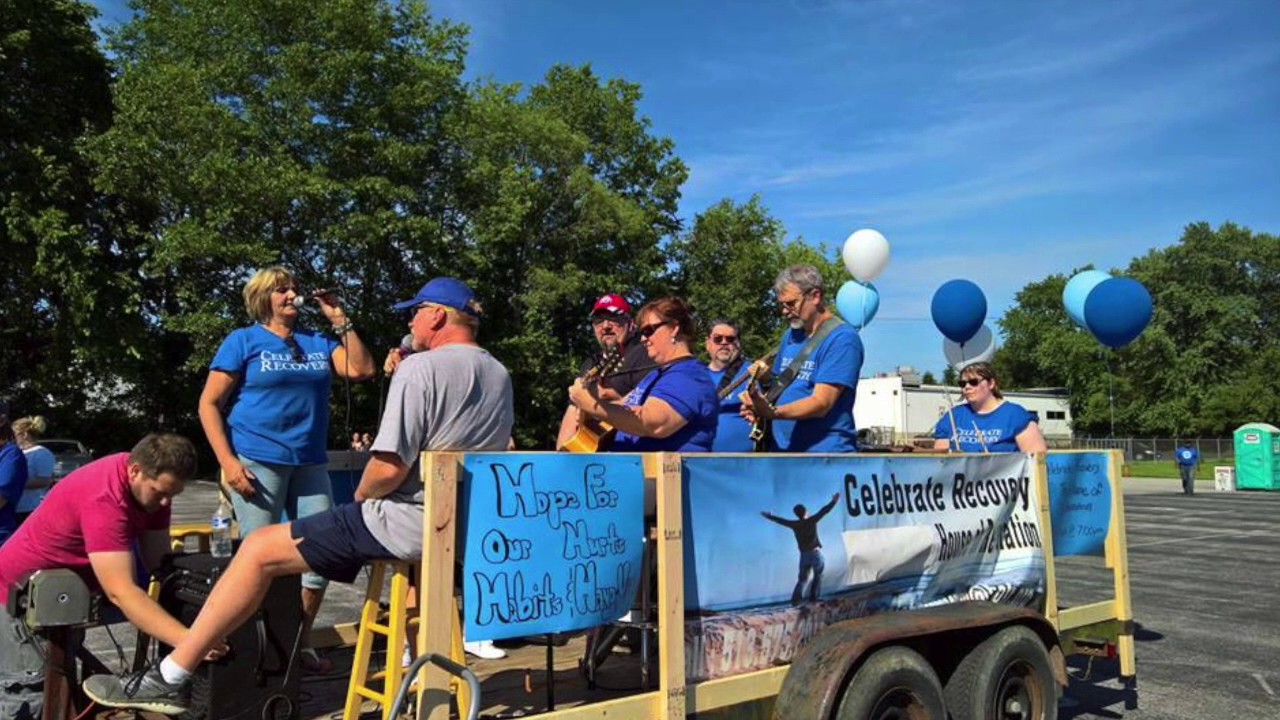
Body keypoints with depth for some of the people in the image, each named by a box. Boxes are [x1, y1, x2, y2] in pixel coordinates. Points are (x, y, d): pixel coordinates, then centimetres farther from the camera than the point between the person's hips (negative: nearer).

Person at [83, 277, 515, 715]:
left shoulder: (420, 368, -15)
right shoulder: (501, 377, 10)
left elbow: (390, 469, -22)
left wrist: (361, 495, 0)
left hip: (407, 522, -8)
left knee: (260, 550, 1)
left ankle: (169, 679, 7)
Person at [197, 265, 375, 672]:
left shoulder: (318, 343, 13)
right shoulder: (244, 341, 2)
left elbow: (361, 370, 2)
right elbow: (209, 404, -1)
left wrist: (339, 319, 1)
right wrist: (228, 461, -11)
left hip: (310, 463, 4)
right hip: (258, 462, -4)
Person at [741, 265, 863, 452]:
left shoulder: (842, 339, -10)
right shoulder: (790, 335, 16)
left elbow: (821, 403, -18)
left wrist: (772, 412, -32)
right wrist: (759, 405, -1)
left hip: (825, 452, -7)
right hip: (780, 451, 8)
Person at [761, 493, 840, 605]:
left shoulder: (795, 524, 2)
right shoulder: (812, 520, -7)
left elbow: (780, 520, 13)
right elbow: (824, 511, -6)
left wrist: (768, 516, 27)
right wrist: (834, 501, 2)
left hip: (804, 555, 3)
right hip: (816, 553, -3)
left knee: (802, 578, 11)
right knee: (818, 577, 14)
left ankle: (796, 599, -5)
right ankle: (813, 598, 7)